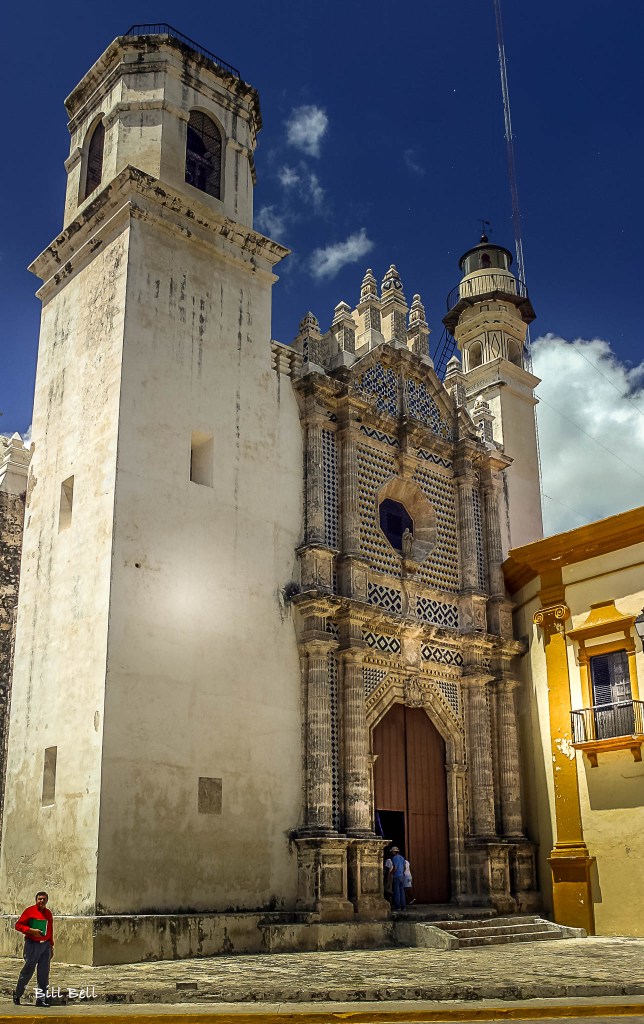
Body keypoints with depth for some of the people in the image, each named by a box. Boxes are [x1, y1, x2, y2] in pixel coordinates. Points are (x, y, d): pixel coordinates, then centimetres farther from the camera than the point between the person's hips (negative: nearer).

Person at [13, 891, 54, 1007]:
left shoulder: (48, 913, 11)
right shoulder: (30, 911, -5)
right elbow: (18, 925, -6)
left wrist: (51, 946, 16)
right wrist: (31, 930, -18)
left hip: (45, 945, 5)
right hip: (32, 945, -5)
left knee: (44, 973, 3)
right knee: (28, 970, -2)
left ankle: (41, 999, 9)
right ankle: (17, 994, 21)